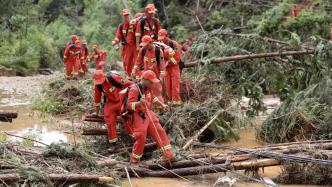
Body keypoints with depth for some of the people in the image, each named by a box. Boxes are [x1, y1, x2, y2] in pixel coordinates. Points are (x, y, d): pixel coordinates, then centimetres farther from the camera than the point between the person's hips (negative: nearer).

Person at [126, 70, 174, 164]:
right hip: (139, 116, -8)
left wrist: (162, 104, 21)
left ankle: (168, 155, 1)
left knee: (160, 132, 0)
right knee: (141, 137, -12)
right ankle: (134, 159, 7)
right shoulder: (134, 89, -17)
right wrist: (139, 103, -38)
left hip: (149, 114, 8)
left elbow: (153, 98, 30)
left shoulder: (147, 88, 10)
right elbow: (129, 105, -22)